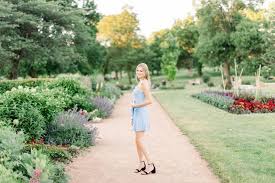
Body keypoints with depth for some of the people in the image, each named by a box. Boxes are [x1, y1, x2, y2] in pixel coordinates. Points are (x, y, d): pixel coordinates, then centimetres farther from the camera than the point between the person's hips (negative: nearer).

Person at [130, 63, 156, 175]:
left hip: (141, 114, -10)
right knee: (138, 141, 13)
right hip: (137, 114, 10)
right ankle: (142, 164, 21)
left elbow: (149, 100, -23)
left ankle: (150, 165, -3)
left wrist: (136, 105, -14)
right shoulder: (140, 83, 14)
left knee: (139, 141, -9)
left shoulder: (144, 83, -14)